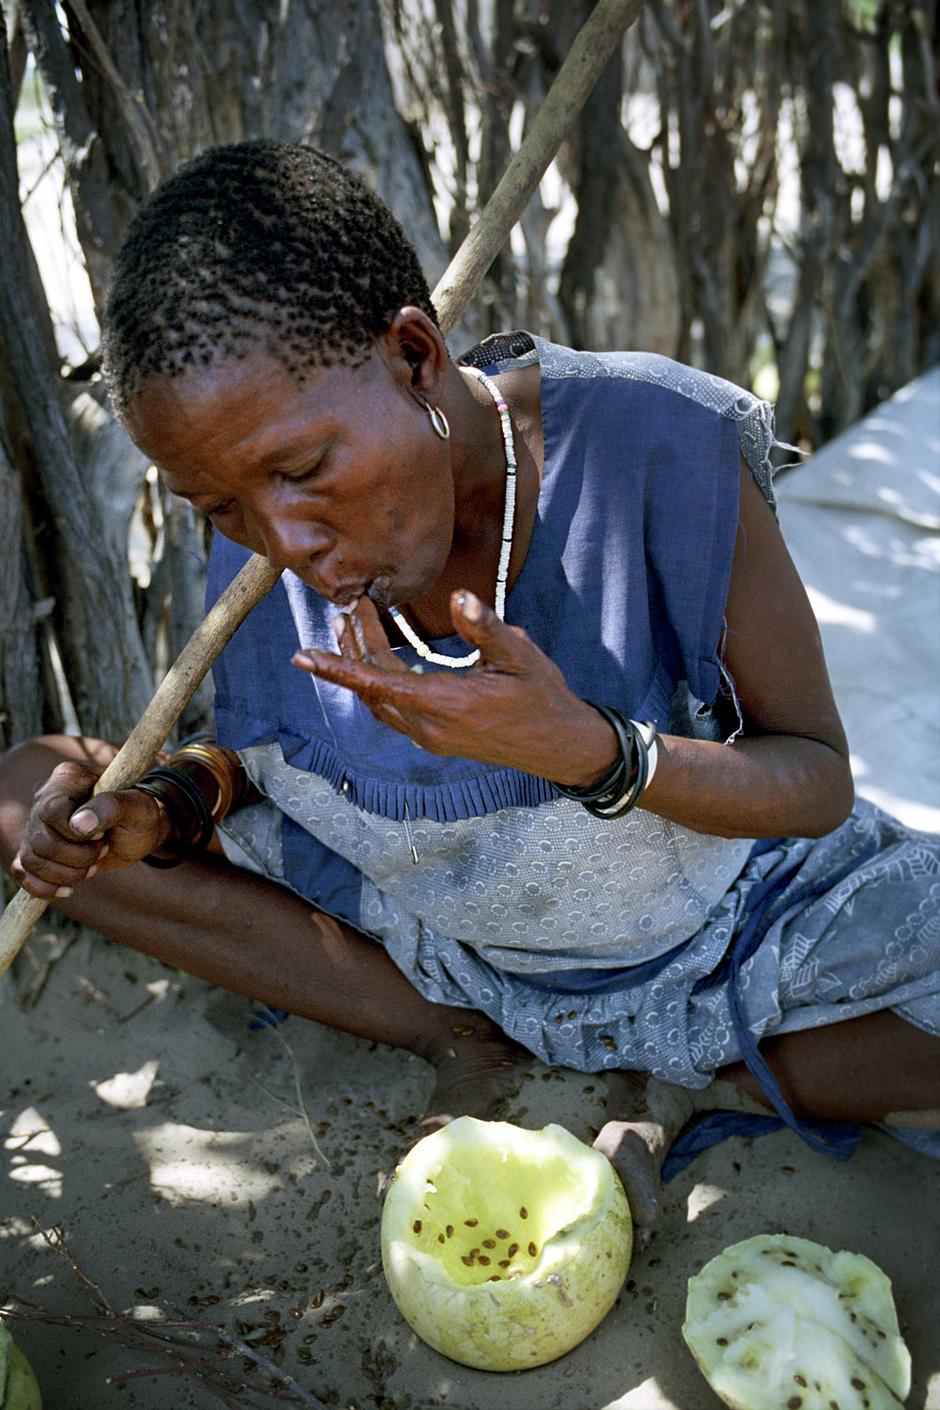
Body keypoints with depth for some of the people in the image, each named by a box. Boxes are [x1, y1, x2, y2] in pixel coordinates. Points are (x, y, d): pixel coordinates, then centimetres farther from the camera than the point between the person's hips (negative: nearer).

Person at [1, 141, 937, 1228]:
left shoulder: (656, 449, -27)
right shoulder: (263, 549, -16)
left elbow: (819, 781, -19)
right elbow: (258, 750, 2)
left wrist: (586, 750, -37)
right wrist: (168, 807, -22)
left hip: (716, 927, -2)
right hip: (441, 933, 4)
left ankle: (668, 1075, -2)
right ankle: (464, 1046, -4)